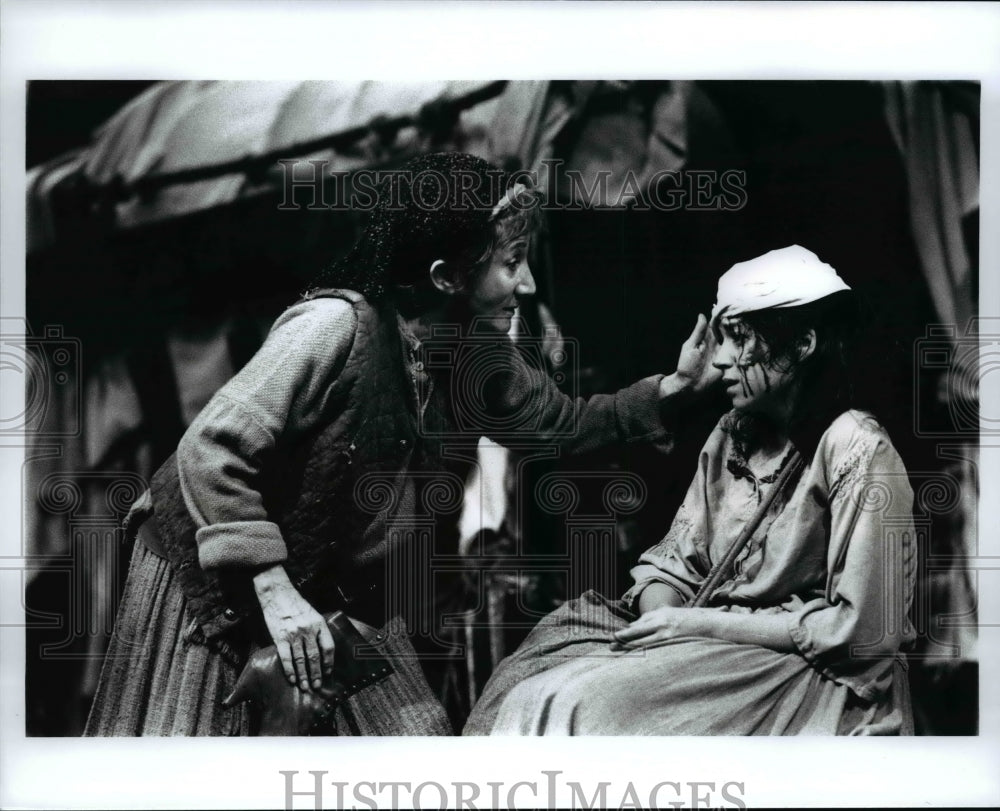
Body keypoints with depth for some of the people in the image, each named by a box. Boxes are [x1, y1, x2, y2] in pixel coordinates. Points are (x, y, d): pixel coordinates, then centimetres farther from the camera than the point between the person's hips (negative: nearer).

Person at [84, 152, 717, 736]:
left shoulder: (484, 357, -7)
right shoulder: (337, 325, -29)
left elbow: (565, 424, 10)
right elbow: (211, 451, -29)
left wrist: (672, 388, -4)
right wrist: (274, 590, -31)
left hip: (343, 591, 6)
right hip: (214, 577, -6)